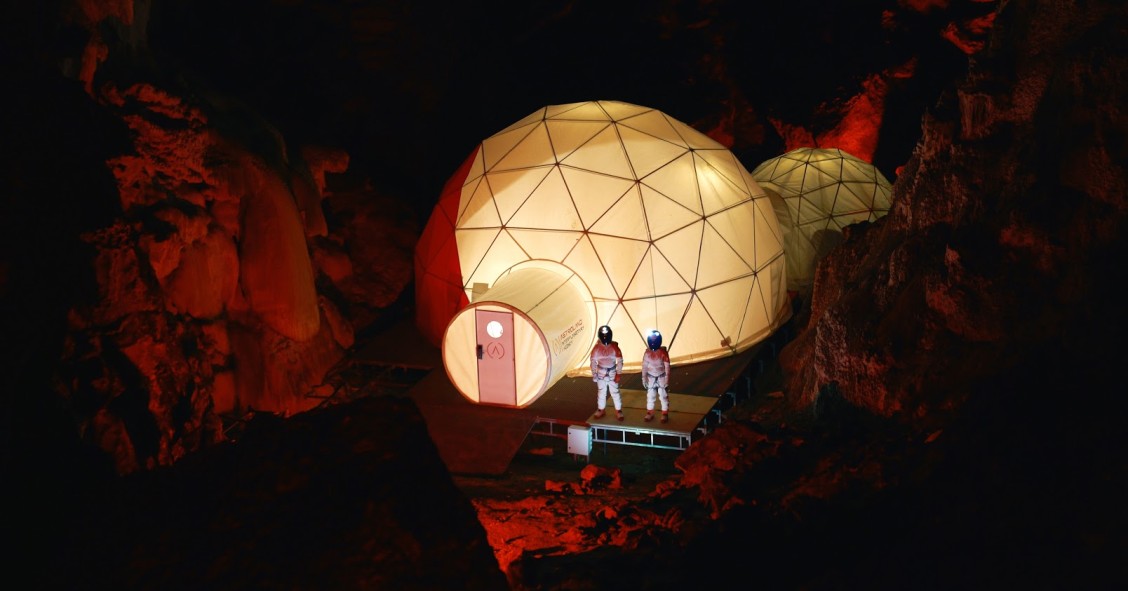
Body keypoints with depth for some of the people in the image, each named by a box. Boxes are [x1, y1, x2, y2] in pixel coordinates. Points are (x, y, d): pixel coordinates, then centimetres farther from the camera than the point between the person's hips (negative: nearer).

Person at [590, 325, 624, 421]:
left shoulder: (614, 347, -11)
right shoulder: (597, 348, -9)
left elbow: (619, 361, -6)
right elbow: (593, 361, -2)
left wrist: (618, 374, -9)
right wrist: (594, 374, -3)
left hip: (612, 373, -1)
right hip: (601, 373, 1)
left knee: (615, 392, 2)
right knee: (601, 392, 13)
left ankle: (618, 411, 14)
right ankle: (601, 410, 26)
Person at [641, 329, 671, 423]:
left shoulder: (663, 352, -15)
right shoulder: (647, 352, -7)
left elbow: (667, 367, -11)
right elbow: (644, 366, 0)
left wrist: (667, 379, -12)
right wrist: (644, 378, -1)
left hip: (661, 377, -3)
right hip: (651, 377, 3)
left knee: (663, 396, 5)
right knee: (650, 396, 12)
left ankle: (665, 414, 17)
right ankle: (650, 413, 26)